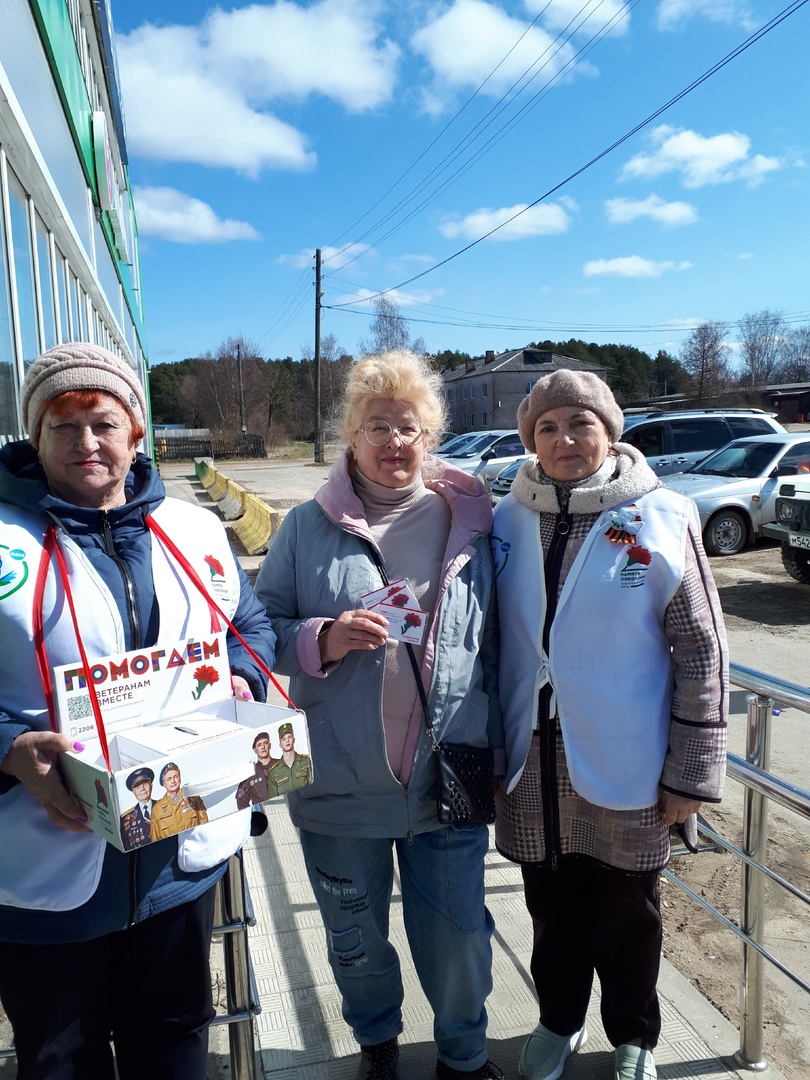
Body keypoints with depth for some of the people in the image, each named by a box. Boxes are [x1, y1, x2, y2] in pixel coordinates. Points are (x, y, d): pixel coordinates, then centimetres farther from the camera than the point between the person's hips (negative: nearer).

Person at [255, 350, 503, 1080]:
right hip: (341, 788, 1)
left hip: (449, 784, 0)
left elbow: (495, 650, 5)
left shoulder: (470, 524, -1)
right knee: (356, 939, 22)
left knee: (458, 936, 16)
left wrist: (493, 749, 6)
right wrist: (323, 639, -20)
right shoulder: (309, 526, -5)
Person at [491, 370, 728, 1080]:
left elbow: (703, 652, -7)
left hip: (624, 766, -2)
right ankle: (559, 1021, 49)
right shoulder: (508, 520, -1)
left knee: (625, 915, 18)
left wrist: (692, 773, -7)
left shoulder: (662, 519, -10)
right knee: (551, 907, 21)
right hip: (532, 762, 3)